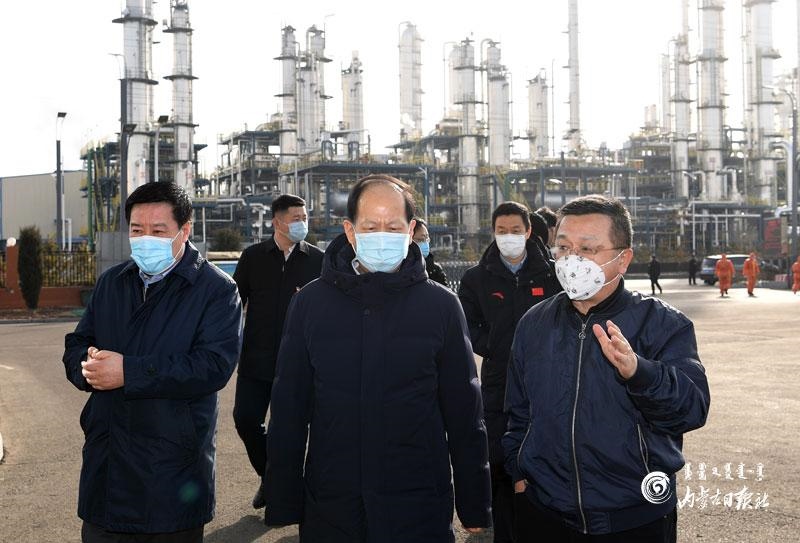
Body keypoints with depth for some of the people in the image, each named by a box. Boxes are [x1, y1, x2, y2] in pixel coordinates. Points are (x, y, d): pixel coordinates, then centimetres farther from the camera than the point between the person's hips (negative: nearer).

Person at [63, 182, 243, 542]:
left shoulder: (217, 290, -7)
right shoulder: (111, 282, 13)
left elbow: (214, 366, -19)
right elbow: (75, 347, 13)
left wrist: (128, 372, -21)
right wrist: (88, 367, -13)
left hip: (174, 471, -5)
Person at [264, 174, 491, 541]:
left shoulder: (441, 306, -1)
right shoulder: (310, 303, 1)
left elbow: (464, 413, 1)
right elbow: (289, 410, 3)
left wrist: (474, 506, 3)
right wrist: (282, 504, 3)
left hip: (419, 510, -1)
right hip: (329, 509, 2)